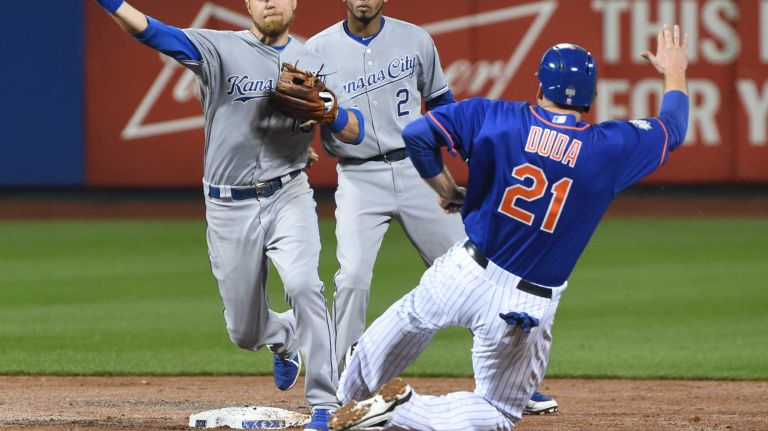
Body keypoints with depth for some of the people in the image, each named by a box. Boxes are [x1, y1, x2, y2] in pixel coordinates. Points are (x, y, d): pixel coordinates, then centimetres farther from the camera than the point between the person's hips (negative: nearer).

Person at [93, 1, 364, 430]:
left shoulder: (313, 65, 5)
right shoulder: (220, 49, -2)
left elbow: (354, 133, 1)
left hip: (287, 197, 0)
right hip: (230, 207, 0)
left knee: (303, 285, -28)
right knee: (245, 333, 8)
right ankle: (286, 337, 47)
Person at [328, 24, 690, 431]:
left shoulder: (493, 117, -9)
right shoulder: (609, 147, -8)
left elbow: (417, 133, -8)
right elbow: (673, 127, 10)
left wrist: (447, 191, 7)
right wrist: (674, 72, 30)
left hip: (466, 274, 1)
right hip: (528, 305, -1)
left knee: (409, 319, 33)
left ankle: (351, 398, 45)